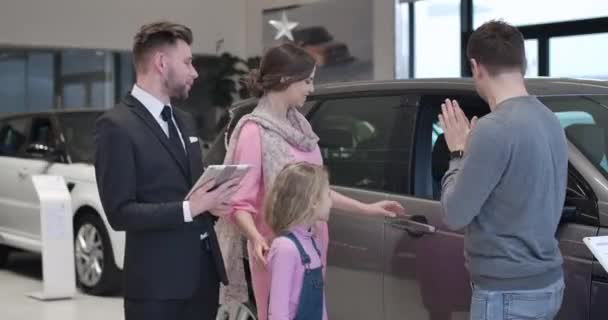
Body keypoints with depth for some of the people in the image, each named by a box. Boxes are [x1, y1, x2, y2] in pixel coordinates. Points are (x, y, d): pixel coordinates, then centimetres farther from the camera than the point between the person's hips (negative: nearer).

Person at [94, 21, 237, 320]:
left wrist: (212, 199, 0)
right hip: (157, 279, -7)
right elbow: (120, 213, -15)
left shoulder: (184, 120, 16)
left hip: (204, 270, 8)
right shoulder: (116, 125, -11)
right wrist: (188, 208, -21)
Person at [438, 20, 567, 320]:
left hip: (508, 290, -9)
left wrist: (458, 152, 0)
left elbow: (455, 214, -14)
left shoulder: (495, 128, -21)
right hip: (545, 281, 9)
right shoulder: (549, 120, 6)